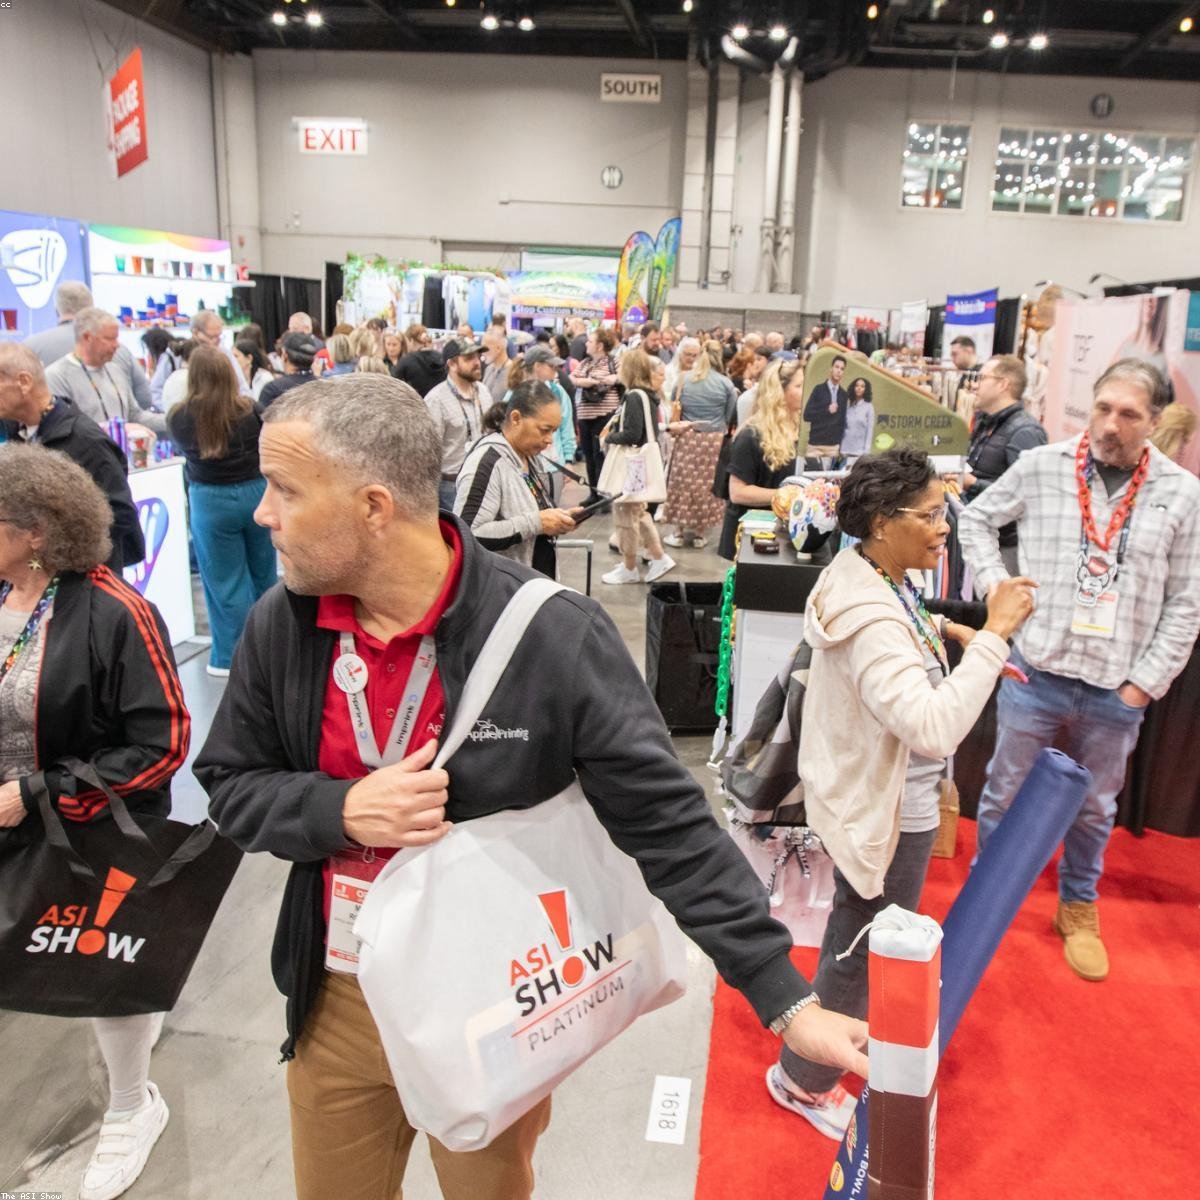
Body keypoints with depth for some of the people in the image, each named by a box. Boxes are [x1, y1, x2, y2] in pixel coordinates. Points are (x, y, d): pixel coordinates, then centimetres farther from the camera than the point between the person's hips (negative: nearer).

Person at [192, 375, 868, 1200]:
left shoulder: (553, 635, -24)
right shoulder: (281, 624, -10)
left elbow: (670, 824, -20)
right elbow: (231, 785, 1)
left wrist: (787, 999, -21)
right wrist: (340, 812, -21)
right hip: (338, 998, 4)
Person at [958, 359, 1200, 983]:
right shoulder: (1040, 467, -4)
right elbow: (976, 519, 11)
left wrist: (1146, 681, -3)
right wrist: (995, 584, -2)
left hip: (1116, 691, 1)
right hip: (1036, 673, -1)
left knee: (1094, 808, 18)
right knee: (1005, 793, 12)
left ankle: (1078, 908, 40)